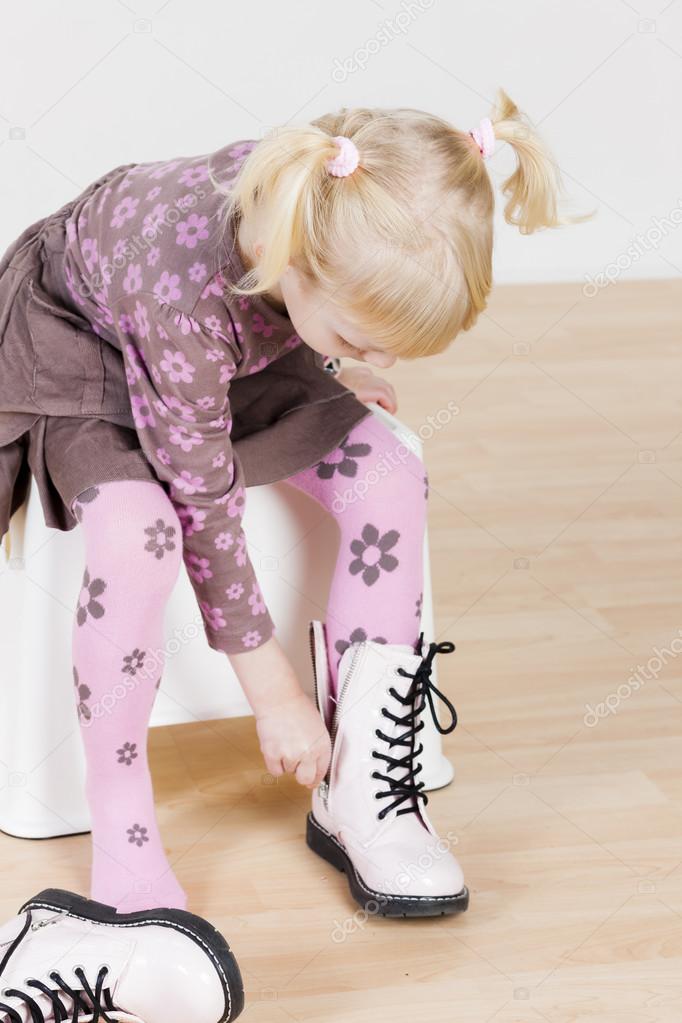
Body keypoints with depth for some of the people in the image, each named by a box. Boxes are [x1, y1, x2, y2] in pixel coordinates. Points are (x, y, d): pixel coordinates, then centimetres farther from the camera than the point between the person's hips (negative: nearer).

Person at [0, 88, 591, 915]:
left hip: (235, 346, 6)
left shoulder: (343, 204, -29)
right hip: (80, 336, -6)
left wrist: (331, 371, 9)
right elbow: (204, 504, -31)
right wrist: (274, 692, -23)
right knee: (137, 537, -34)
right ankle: (119, 834, -14)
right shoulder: (188, 288, -43)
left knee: (392, 479, -15)